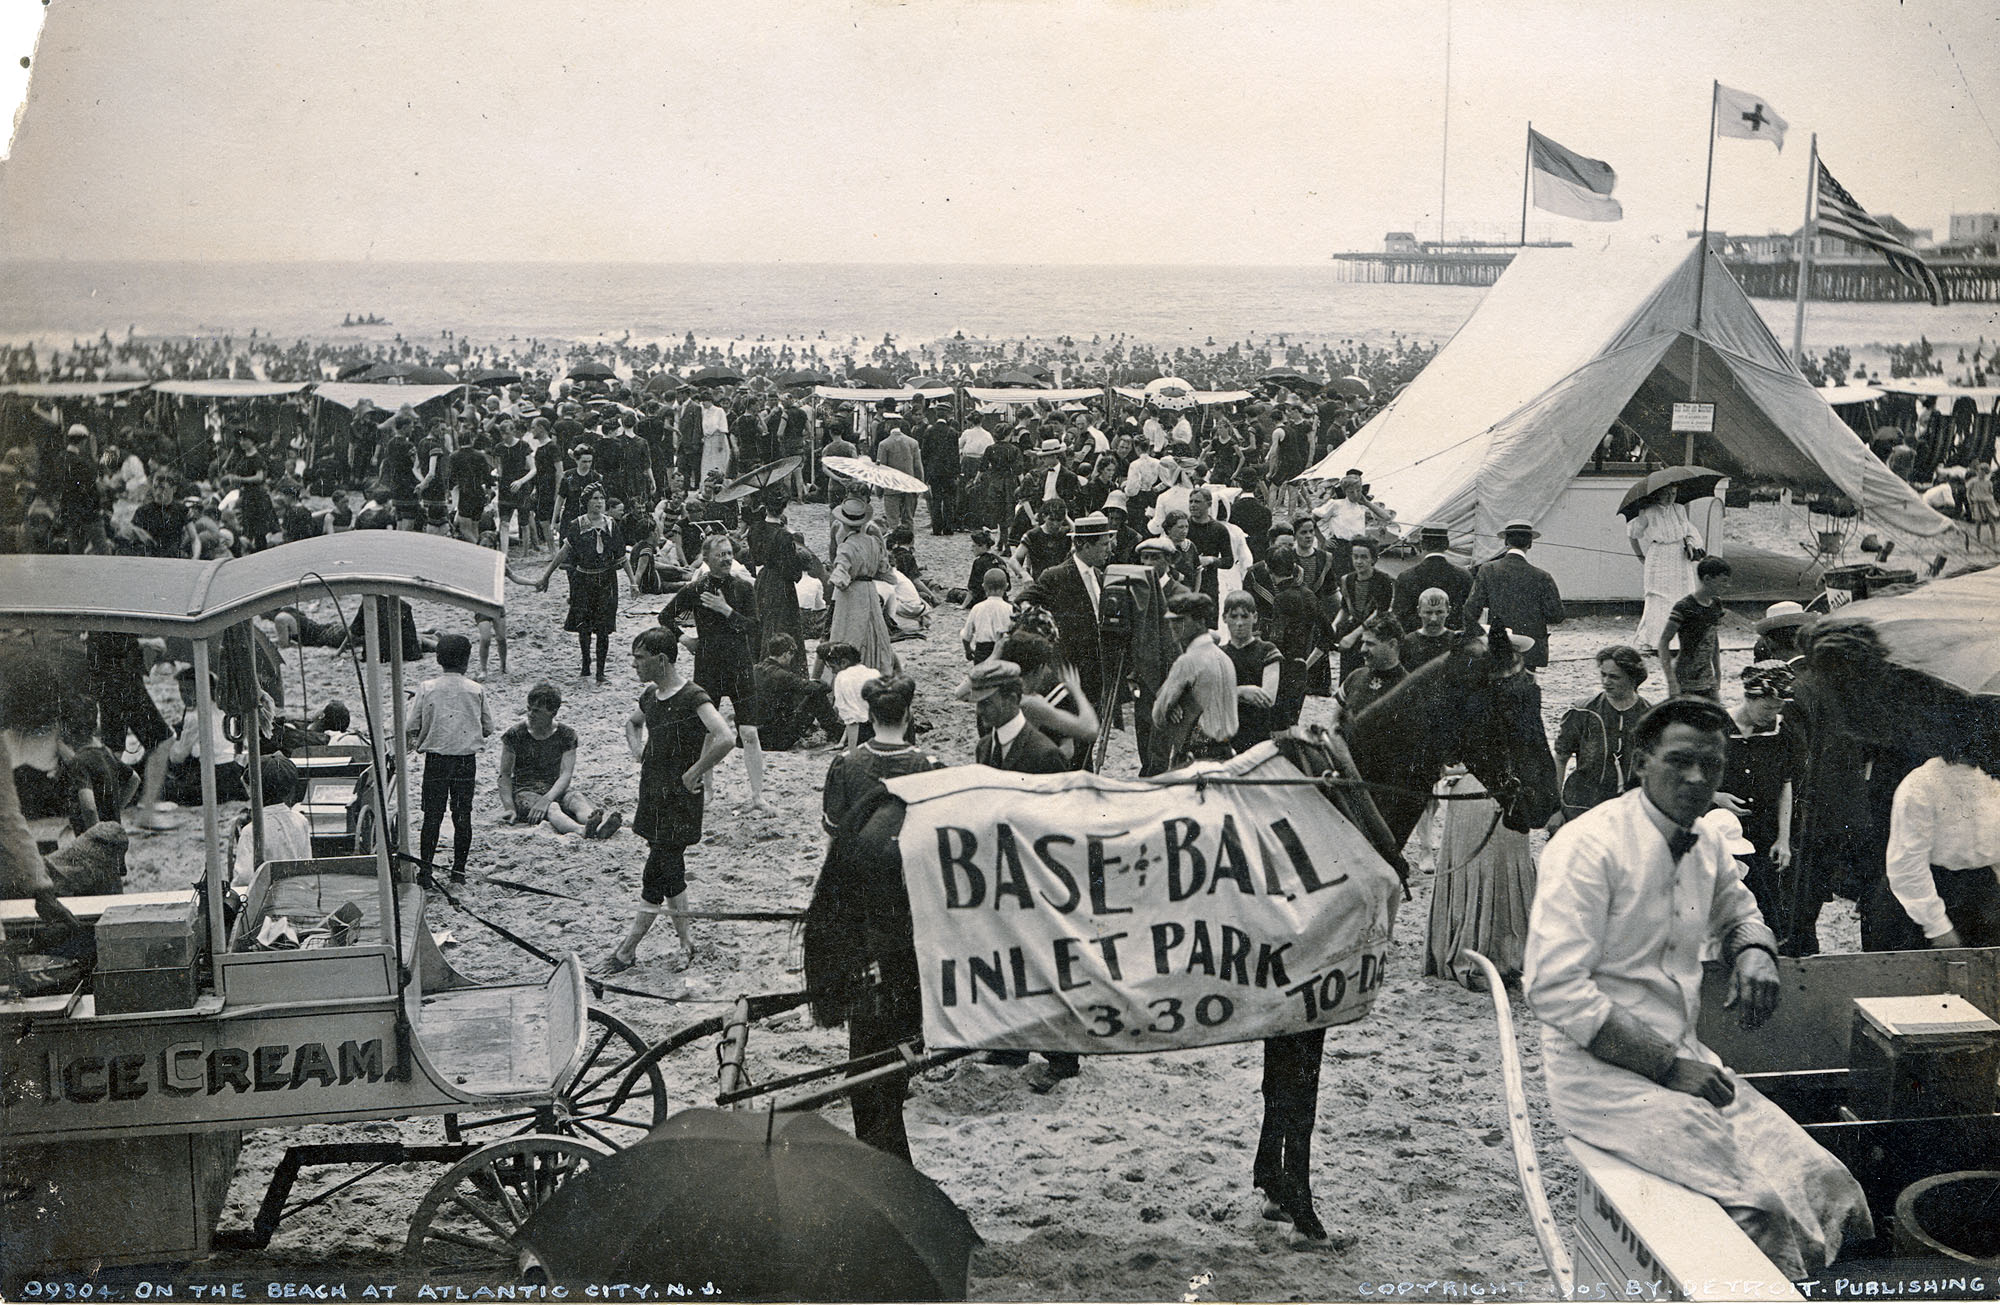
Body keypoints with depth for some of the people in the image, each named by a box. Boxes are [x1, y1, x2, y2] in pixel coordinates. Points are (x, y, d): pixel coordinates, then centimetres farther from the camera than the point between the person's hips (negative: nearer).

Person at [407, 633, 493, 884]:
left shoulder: (427, 689, -4)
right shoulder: (477, 690, -4)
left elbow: (413, 728, -1)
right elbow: (488, 729, 4)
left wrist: (418, 743, 19)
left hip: (435, 759, 0)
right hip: (467, 760, 0)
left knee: (432, 815, 5)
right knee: (462, 814, 7)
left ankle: (425, 869, 3)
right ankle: (459, 870, 10)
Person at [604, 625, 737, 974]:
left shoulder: (691, 697, -16)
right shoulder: (649, 695, 8)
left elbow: (726, 739, -29)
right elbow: (632, 722, 32)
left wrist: (693, 774, -21)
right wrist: (638, 751, 13)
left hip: (679, 799, -8)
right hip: (653, 794, 8)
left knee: (657, 872, -4)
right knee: (670, 870, 12)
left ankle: (628, 949, 1)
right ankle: (686, 942, 22)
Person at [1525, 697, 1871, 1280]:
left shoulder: (1709, 841, 9)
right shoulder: (1587, 846, -13)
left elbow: (1737, 912, 32)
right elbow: (1556, 989, -19)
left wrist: (1754, 951, 7)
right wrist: (1668, 1065, -19)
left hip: (1680, 1054, 7)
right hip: (1596, 1066, -7)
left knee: (1823, 1187, -13)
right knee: (1756, 1204, -28)